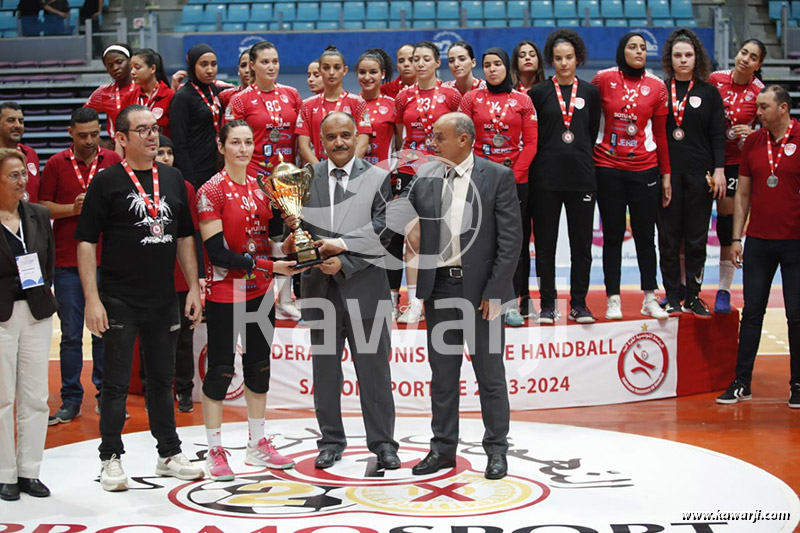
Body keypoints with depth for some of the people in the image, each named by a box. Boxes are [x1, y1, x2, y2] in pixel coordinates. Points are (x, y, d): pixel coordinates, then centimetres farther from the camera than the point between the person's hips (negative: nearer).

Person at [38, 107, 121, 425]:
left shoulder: (113, 162, 6)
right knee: (71, 334, 3)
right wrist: (73, 208, -12)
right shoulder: (56, 164, 5)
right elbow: (42, 207, 4)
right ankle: (71, 401, 10)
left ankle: (106, 394, 15)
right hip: (67, 261, 0)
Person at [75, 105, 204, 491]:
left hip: (164, 300, 5)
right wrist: (92, 299, -14)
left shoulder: (172, 179, 9)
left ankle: (169, 453, 25)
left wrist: (194, 288, 9)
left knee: (163, 379, 14)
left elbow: (185, 238, 15)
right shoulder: (107, 182, -6)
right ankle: (111, 459, 12)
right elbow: (86, 242, -8)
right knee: (116, 383, 1)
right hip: (120, 300, -5)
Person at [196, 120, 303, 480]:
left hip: (260, 291, 6)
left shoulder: (261, 187, 8)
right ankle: (215, 452, 9)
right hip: (224, 293, -6)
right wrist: (269, 266, -22)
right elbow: (218, 252, -18)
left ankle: (258, 444, 24)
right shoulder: (211, 191, -11)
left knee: (259, 366, 12)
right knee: (220, 369, -1)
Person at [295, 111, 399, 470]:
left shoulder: (376, 178, 1)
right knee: (325, 369, 10)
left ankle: (382, 443, 12)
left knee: (373, 369, 2)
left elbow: (380, 234, -5)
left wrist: (344, 261, -15)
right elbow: (297, 226, 9)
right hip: (320, 287, 2)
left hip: (363, 285, -2)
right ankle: (331, 441, 22)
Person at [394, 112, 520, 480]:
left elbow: (510, 239, -8)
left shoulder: (497, 177, -6)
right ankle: (443, 448, 21)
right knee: (442, 373, 11)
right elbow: (399, 218, 3)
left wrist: (494, 291, -12)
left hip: (480, 288, -4)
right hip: (439, 286, 4)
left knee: (490, 374, 5)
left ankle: (496, 449, 16)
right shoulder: (424, 176, 6)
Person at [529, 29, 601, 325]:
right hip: (545, 178, -1)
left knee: (581, 242, 3)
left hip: (581, 177, 1)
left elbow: (592, 133, 13)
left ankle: (578, 303, 11)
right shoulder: (538, 93, 3)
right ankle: (547, 305, 10)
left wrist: (578, 157, 8)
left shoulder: (590, 93, 8)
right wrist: (551, 153, 3)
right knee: (545, 242, 2)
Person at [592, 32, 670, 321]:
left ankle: (650, 299, 14)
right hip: (608, 167, -1)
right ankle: (613, 300, 9)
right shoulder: (604, 79, -1)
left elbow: (660, 132, 8)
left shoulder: (656, 86, 4)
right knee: (612, 235, 3)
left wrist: (666, 173, 8)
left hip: (644, 169, 1)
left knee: (645, 235, 5)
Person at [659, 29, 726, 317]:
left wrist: (718, 170, -5)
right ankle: (672, 297, 9)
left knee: (697, 237, 3)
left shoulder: (709, 92, 7)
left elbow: (718, 135, 5)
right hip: (667, 172, 0)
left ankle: (693, 296, 10)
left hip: (699, 173, 0)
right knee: (668, 236, 2)